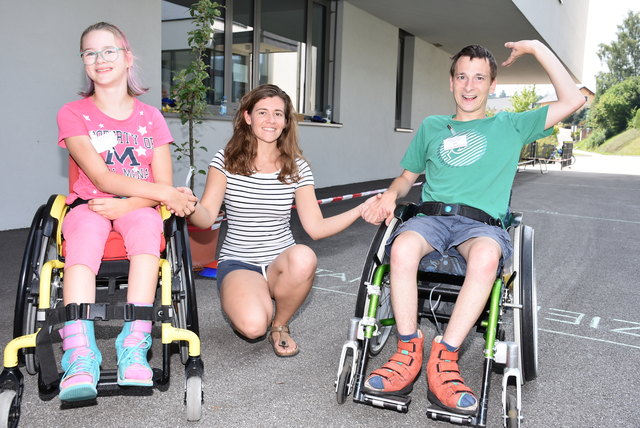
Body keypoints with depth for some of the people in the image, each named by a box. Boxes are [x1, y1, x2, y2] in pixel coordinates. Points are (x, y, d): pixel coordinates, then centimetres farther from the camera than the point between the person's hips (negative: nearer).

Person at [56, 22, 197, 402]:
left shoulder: (150, 117, 8)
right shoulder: (73, 114, 4)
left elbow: (163, 184, -1)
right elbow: (101, 178, -10)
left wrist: (126, 205, -21)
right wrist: (163, 192, -20)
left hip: (137, 207, 1)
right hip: (89, 204, 0)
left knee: (147, 223, -35)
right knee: (86, 231, -36)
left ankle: (134, 346, -40)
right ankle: (81, 356, -43)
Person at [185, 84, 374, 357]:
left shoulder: (296, 167, 2)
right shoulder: (226, 160, -2)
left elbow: (315, 227, -3)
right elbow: (206, 218, -9)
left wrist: (360, 210, -15)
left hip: (281, 262, 2)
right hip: (238, 263, -2)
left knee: (304, 258, -36)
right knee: (253, 326, -32)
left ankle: (280, 325, -4)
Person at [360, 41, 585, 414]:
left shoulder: (510, 127, 19)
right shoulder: (432, 127, 25)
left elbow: (573, 101, 10)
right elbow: (408, 176, 28)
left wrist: (537, 49, 9)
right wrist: (390, 195, 4)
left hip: (483, 223, -1)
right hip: (432, 216, 2)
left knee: (486, 255, -39)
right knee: (403, 247, -35)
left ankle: (444, 358, -31)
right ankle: (409, 353, -24)